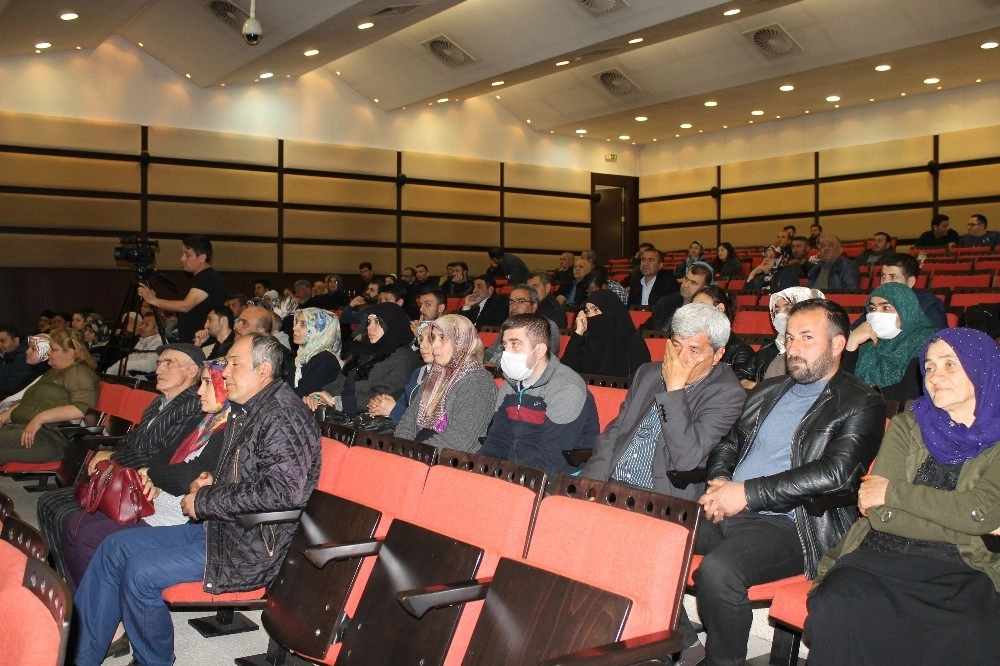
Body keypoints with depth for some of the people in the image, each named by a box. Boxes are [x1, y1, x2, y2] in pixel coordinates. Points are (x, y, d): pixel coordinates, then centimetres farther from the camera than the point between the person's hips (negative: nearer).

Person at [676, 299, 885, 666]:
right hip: (729, 511, 7)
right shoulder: (767, 392, 20)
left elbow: (834, 473, -16)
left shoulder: (860, 404, -1)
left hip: (787, 524, -7)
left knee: (717, 569, -33)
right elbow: (727, 445, 24)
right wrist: (719, 481, 0)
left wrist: (747, 493, -18)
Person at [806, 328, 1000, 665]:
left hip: (962, 569, -1)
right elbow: (879, 513, 1)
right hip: (882, 555, 1)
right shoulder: (907, 426, 16)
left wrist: (892, 493, -4)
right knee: (835, 612, -32)